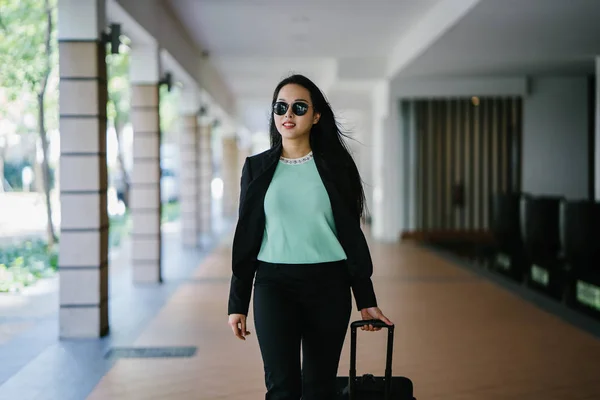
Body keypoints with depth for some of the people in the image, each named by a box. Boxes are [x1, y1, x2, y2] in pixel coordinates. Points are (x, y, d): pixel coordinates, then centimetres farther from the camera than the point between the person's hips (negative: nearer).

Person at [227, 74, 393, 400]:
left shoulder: (335, 166, 3)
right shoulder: (257, 167, 5)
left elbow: (351, 233, 5)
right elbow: (246, 236, 7)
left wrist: (366, 299, 3)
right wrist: (237, 303, 4)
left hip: (329, 285, 0)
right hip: (274, 284, 0)